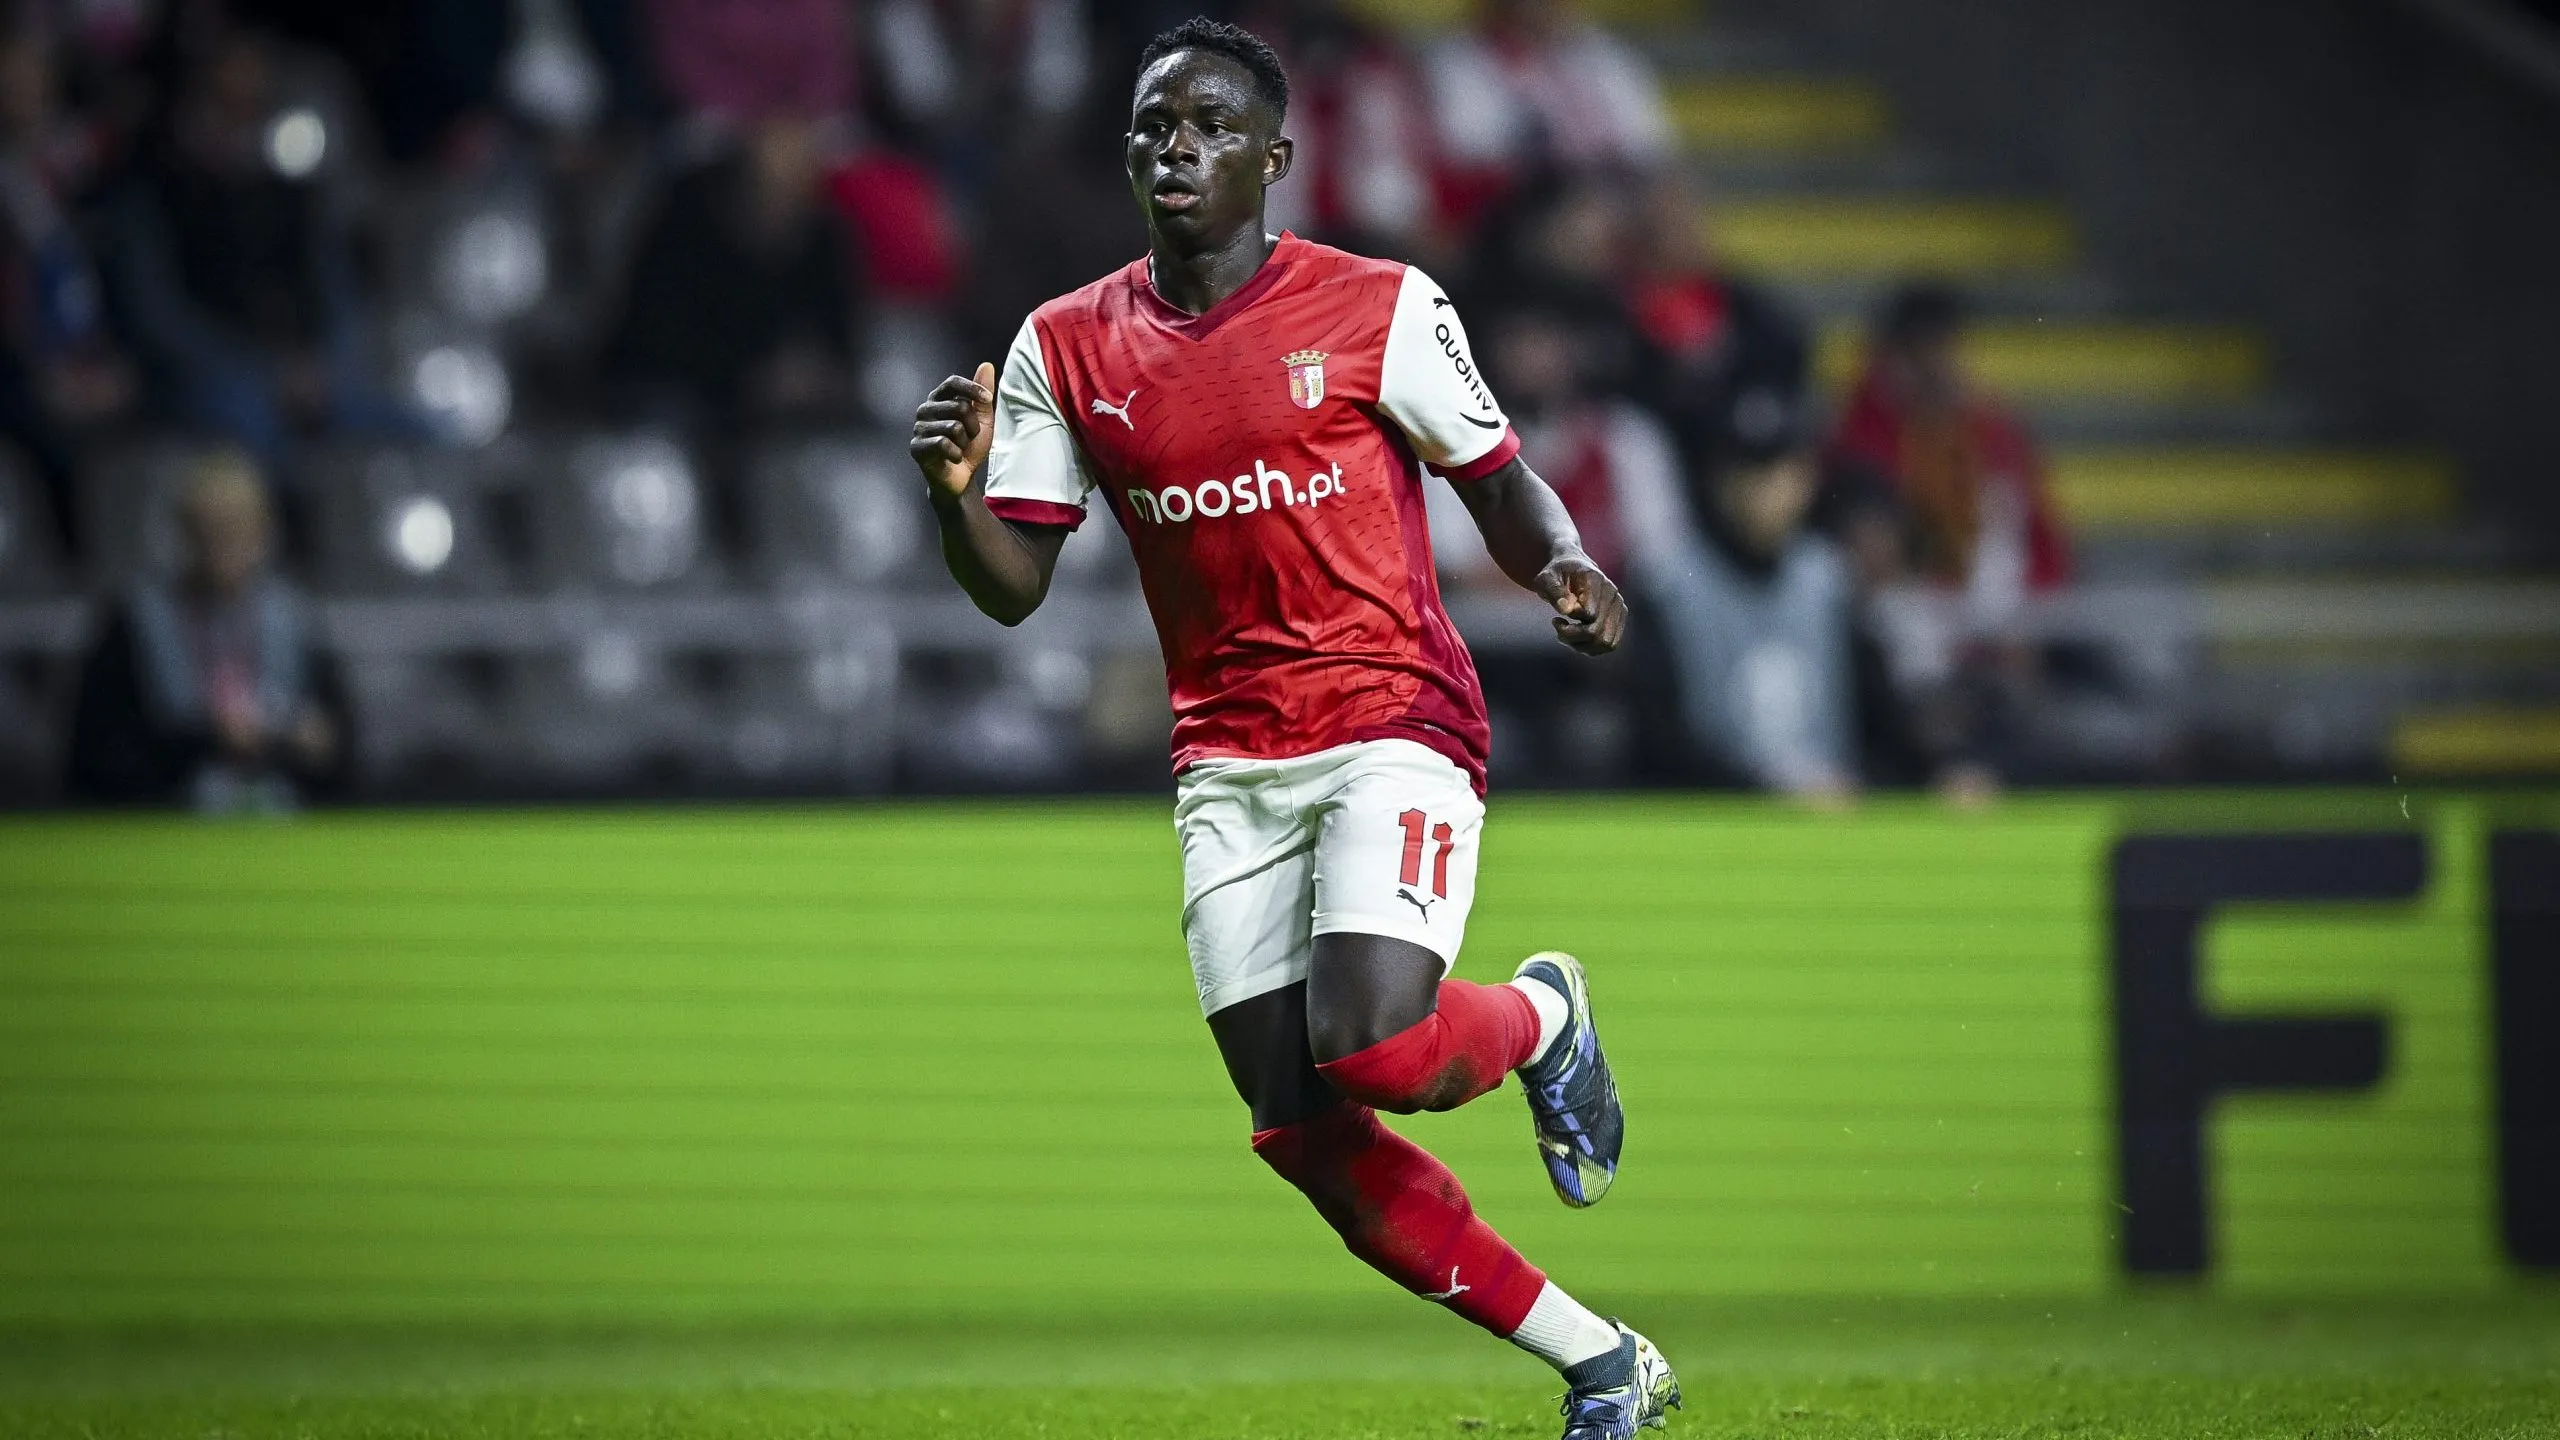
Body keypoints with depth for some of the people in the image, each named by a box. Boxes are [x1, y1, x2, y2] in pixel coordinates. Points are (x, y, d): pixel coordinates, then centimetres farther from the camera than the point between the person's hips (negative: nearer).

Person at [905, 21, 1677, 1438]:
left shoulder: (1381, 309, -4)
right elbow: (1014, 587, 6)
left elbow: (1500, 487, 5)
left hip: (1393, 724, -4)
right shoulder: (1066, 348, 5)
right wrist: (957, 492, -15)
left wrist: (1565, 566, -16)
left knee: (1368, 1051, -25)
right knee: (1302, 1133, -2)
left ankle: (1541, 1016, 12)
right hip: (1226, 763, 4)